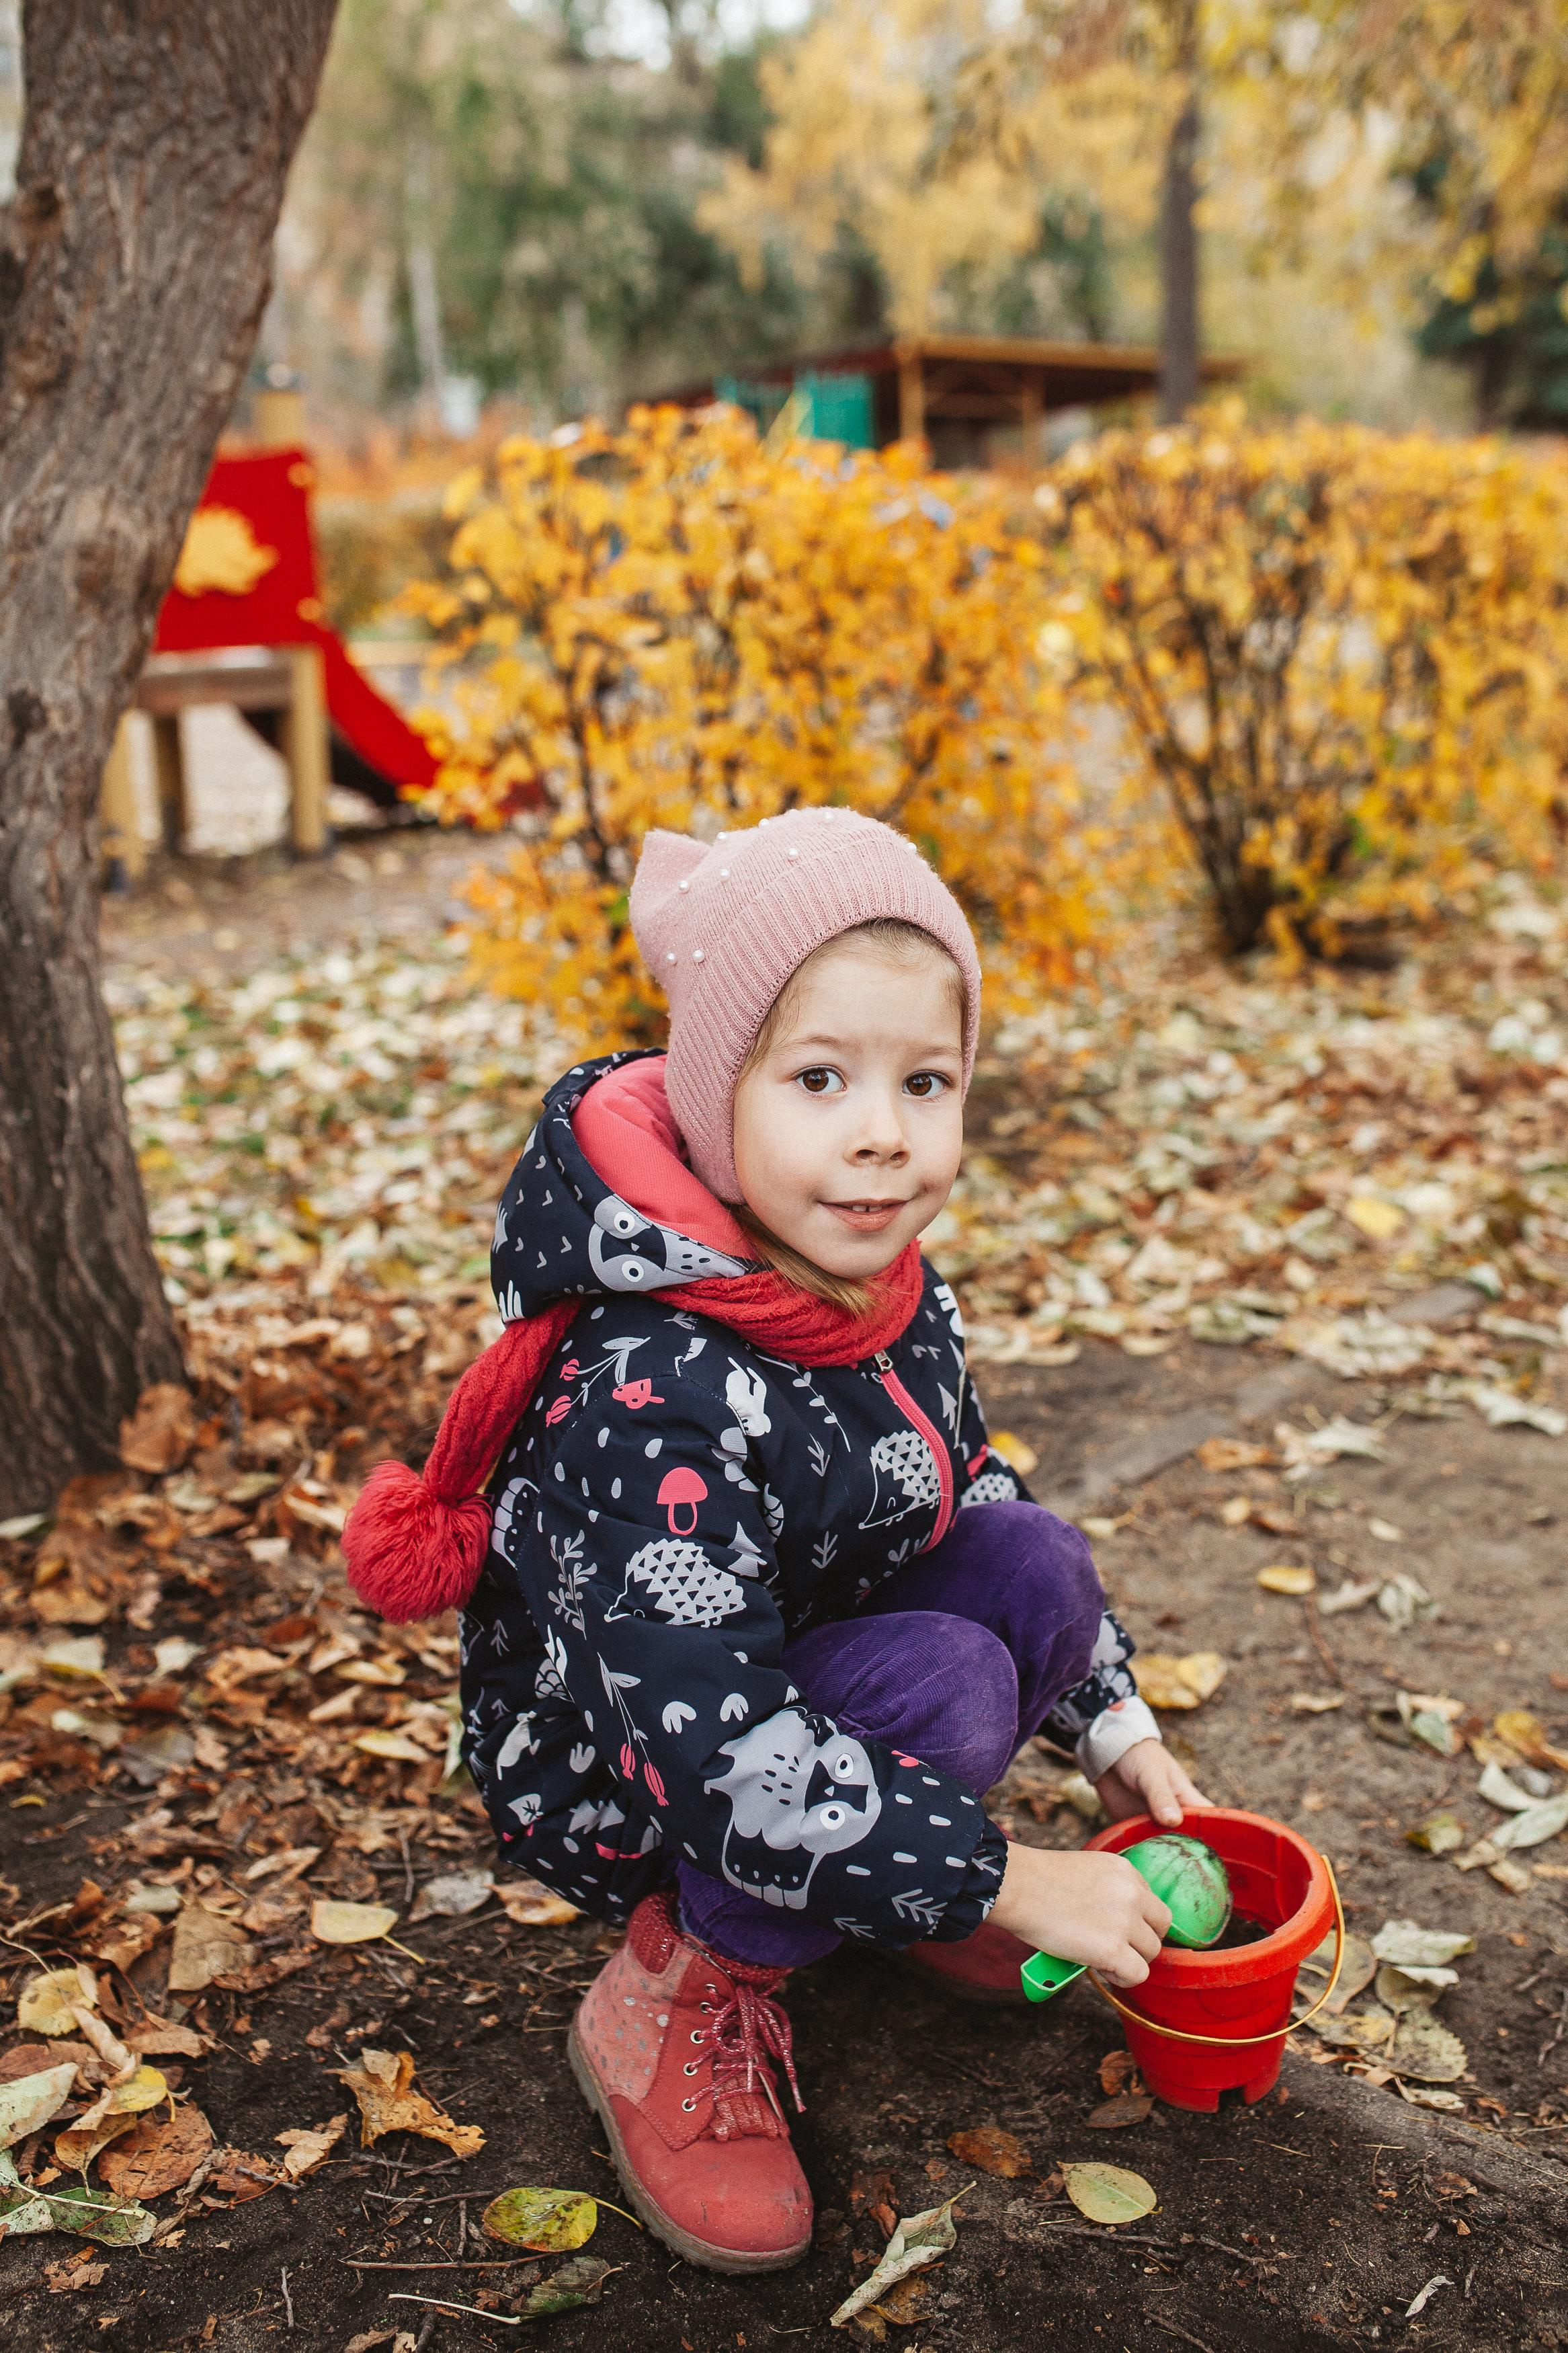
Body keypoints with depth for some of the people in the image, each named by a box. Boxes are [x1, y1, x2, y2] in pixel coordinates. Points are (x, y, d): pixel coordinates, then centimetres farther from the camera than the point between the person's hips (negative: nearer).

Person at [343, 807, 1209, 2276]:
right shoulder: (653, 1396, -36)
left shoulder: (899, 1297, -9)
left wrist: (1111, 1723, 7)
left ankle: (868, 1889, 8)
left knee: (1034, 1562, -12)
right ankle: (679, 1985, -7)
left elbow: (974, 1492, 10)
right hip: (615, 1787, -7)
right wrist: (1007, 1884, -29)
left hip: (799, 1676, 7)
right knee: (938, 1682, -28)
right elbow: (715, 1756, -37)